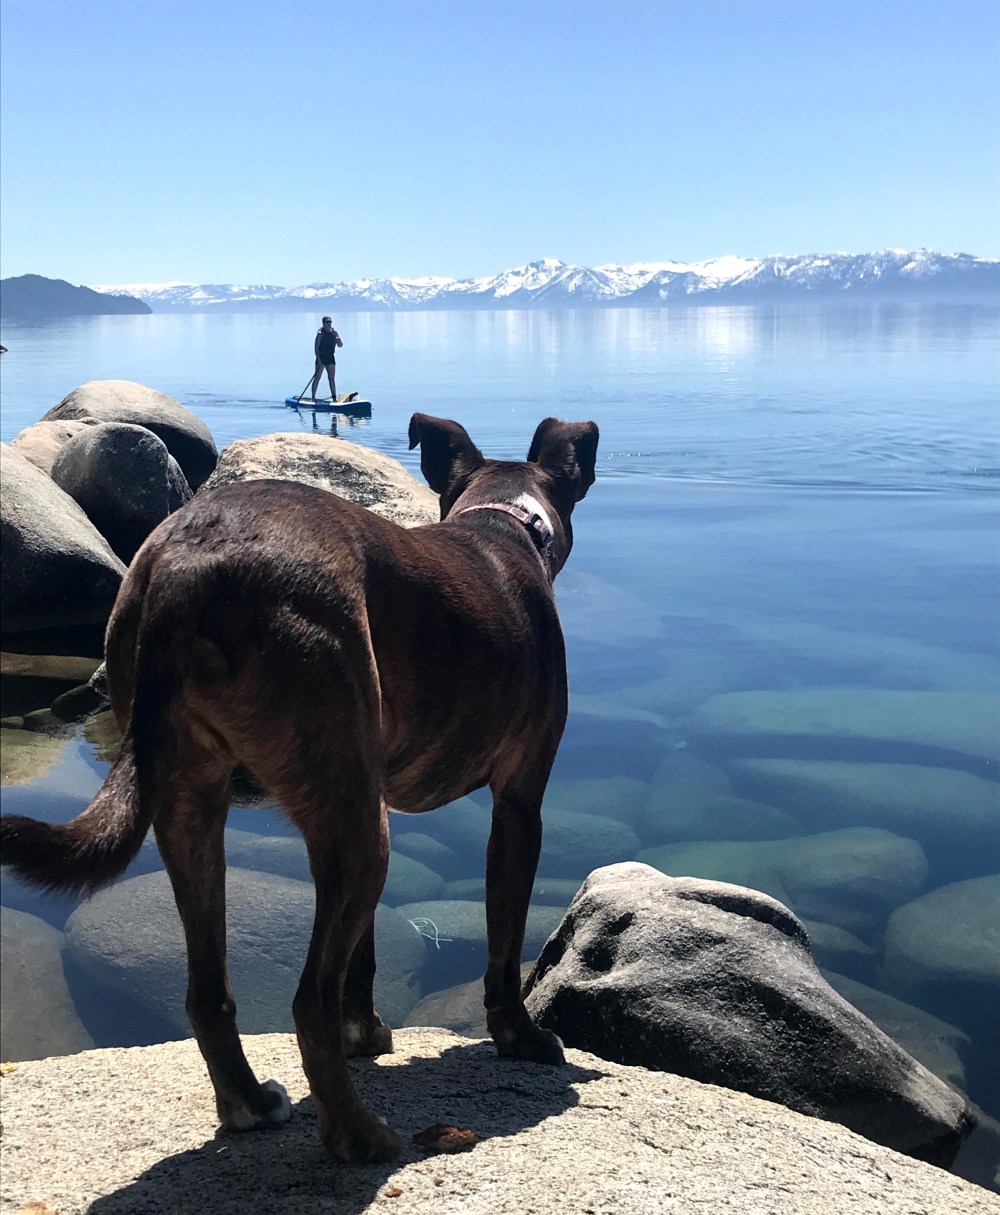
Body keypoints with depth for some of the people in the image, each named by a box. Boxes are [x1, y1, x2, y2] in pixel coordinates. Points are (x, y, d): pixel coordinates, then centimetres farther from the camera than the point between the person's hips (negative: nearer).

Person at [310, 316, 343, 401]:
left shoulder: (334, 332, 6)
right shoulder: (320, 333, -10)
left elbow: (340, 345, 8)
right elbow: (316, 347, -13)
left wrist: (338, 340, -15)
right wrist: (318, 360, -20)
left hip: (330, 357, 5)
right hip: (321, 356, -5)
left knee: (332, 378, 7)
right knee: (317, 377, -5)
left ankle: (334, 397, 11)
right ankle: (313, 397, -2)